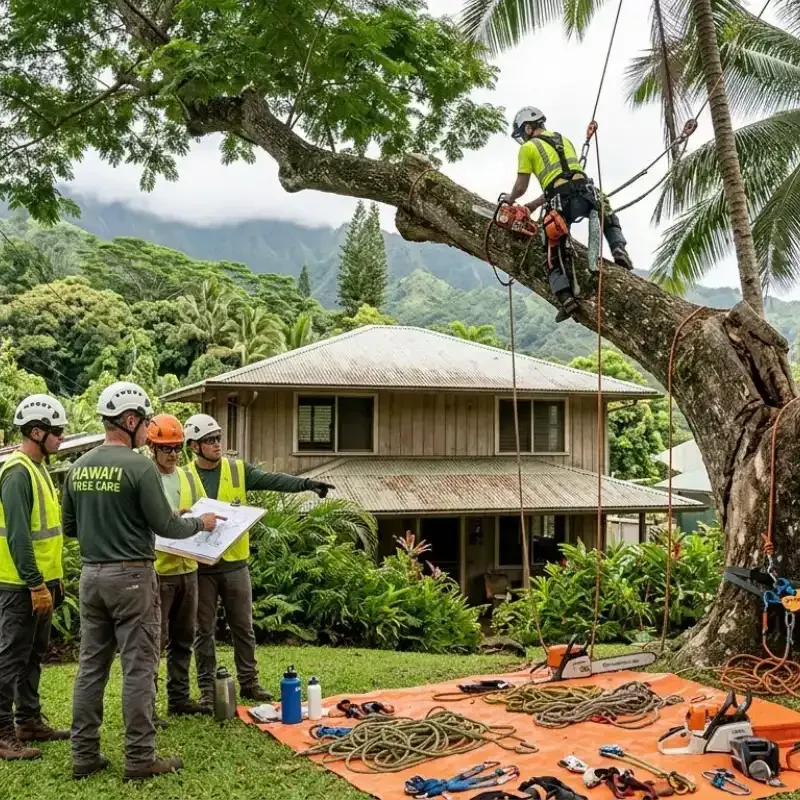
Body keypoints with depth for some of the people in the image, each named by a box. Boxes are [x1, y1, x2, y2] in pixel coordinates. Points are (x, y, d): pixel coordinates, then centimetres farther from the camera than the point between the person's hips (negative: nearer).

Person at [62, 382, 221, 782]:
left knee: (91, 666, 13)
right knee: (138, 669, 1)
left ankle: (84, 755, 19)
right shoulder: (139, 467, -14)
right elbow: (165, 525, -11)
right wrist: (201, 523, 6)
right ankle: (140, 758, 7)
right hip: (131, 576, -6)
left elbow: (69, 527, 13)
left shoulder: (79, 467, 5)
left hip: (91, 575, 7)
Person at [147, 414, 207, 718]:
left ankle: (179, 698, 25)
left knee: (183, 639, 14)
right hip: (158, 571, -7)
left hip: (187, 568, 7)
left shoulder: (184, 477, 13)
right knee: (155, 640, -1)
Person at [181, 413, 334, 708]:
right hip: (200, 566, -1)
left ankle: (249, 682, 22)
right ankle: (207, 688, 19)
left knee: (243, 627, 10)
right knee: (204, 630, 8)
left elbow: (272, 480, -12)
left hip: (235, 564, 2)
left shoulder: (238, 470, 2)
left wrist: (306, 483, -27)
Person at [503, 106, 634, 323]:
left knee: (554, 255, 4)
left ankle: (566, 299, -11)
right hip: (585, 190, 4)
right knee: (609, 220, 31)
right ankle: (619, 250, 2)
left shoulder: (528, 147, 10)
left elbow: (521, 187, 9)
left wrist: (510, 198, 32)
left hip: (561, 202, -4)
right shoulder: (564, 140, 29)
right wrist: (534, 204, 34)